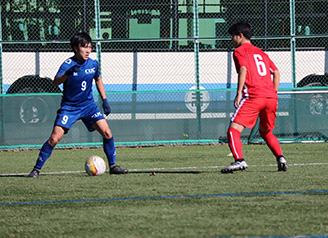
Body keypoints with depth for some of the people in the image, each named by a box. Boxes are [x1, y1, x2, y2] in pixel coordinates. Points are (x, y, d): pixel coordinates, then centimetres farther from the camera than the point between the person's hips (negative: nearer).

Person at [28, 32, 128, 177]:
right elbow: (55, 82, -31)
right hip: (69, 106, -4)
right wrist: (68, 73, -48)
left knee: (107, 132, -9)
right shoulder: (68, 64, -17)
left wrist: (104, 100, 13)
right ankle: (37, 169, 0)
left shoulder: (93, 64, -2)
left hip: (88, 105, 4)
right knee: (55, 138, -12)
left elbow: (98, 80, 18)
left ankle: (113, 166, 5)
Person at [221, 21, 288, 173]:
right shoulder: (261, 53, 27)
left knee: (233, 130, -9)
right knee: (265, 132, 25)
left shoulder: (239, 51, 6)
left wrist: (238, 94, -13)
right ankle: (280, 158, 9)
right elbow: (276, 72, 22)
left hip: (253, 96, -7)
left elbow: (243, 69, -10)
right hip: (271, 98, 7)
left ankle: (239, 160, -29)